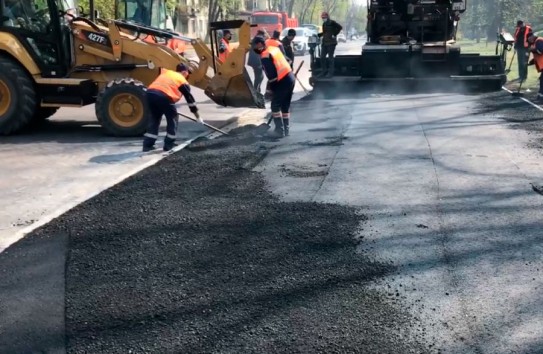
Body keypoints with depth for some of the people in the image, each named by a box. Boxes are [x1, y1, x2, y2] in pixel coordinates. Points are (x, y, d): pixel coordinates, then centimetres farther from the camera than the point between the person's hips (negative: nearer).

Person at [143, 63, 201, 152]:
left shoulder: (166, 72, 30)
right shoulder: (182, 81, 15)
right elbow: (190, 98, 18)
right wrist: (198, 117, 23)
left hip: (150, 93, 6)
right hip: (163, 96, -6)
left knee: (154, 118, 21)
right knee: (173, 118, 15)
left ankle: (147, 145, 19)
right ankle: (169, 144, 16)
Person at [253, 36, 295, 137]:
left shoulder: (265, 56, -13)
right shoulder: (274, 48, 13)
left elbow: (271, 74, -18)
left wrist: (270, 88, -6)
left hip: (282, 82, -9)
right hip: (290, 78, 9)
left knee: (275, 106, 2)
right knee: (285, 106, 16)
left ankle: (280, 130, 1)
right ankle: (285, 129, 20)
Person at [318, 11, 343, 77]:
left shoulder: (332, 22, -8)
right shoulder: (324, 24, 13)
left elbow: (340, 27, -15)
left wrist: (334, 34, -15)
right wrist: (318, 35, 11)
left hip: (331, 43, -7)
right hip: (324, 43, 7)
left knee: (330, 57, -3)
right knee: (322, 57, 6)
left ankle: (331, 72, 3)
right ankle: (324, 71, 18)